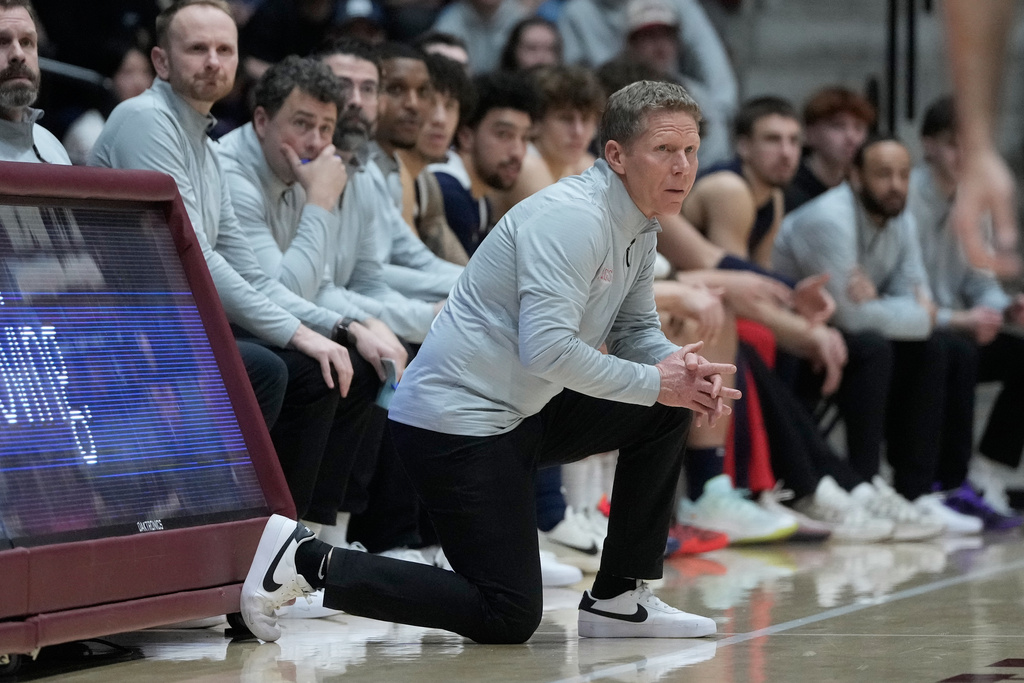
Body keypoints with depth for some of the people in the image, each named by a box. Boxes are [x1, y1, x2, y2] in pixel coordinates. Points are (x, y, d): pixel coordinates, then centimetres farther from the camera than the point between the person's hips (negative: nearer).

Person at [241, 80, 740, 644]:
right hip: (455, 419, -10)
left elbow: (636, 329, 21)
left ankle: (618, 599, 15)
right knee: (507, 618, -13)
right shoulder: (572, 217, -21)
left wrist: (682, 367, -2)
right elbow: (547, 349, -31)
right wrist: (653, 382, -20)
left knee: (669, 412, 11)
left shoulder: (641, 227, 11)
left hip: (523, 413, 10)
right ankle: (308, 561, -8)